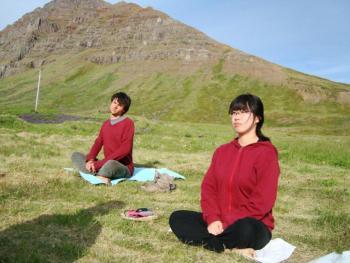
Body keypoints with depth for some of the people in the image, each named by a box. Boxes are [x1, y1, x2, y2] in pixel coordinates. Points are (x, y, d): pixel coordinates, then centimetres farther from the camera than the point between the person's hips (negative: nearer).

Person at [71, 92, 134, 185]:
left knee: (111, 164, -42)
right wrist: (90, 160, -14)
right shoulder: (106, 123, 13)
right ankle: (99, 175, -21)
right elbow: (98, 143, 8)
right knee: (75, 156, 0)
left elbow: (125, 149, -20)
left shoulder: (128, 123, -10)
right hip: (106, 164, 8)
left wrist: (98, 164, -21)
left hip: (124, 168, -8)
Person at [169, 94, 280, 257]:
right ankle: (231, 248, -21)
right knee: (177, 219, -12)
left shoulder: (266, 153, -10)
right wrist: (213, 219, -14)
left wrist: (227, 222, -19)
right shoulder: (222, 151, 10)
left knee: (245, 229, -40)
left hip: (252, 226, -6)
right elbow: (208, 187, 4)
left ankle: (207, 241, -14)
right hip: (218, 223, 7)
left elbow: (262, 200, -17)